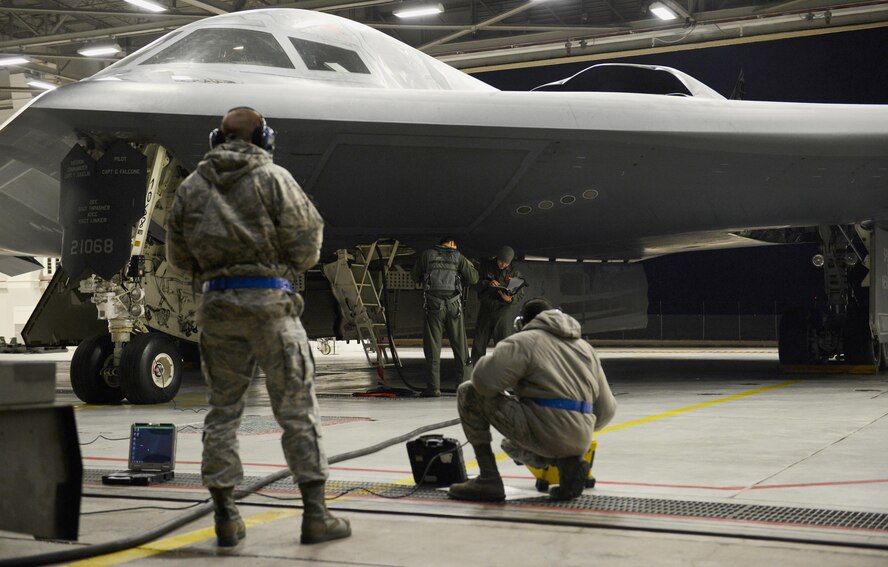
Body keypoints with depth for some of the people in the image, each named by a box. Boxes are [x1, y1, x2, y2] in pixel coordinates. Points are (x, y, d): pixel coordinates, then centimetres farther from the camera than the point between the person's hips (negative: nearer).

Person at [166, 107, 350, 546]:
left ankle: (225, 517, 11)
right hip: (268, 299, -3)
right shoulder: (273, 178, -2)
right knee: (296, 408, 2)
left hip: (217, 302, 4)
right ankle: (315, 514, 2)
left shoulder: (191, 187, 9)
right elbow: (304, 238, -7)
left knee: (223, 408, 11)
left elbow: (178, 255, 11)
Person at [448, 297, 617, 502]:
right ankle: (567, 462, 7)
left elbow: (485, 379, -13)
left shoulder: (523, 341, 3)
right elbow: (606, 408, 21)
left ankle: (489, 479, -1)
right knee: (511, 445, 37)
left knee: (469, 392, 6)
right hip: (580, 442, 7)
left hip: (542, 433, -7)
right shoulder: (585, 347, 22)